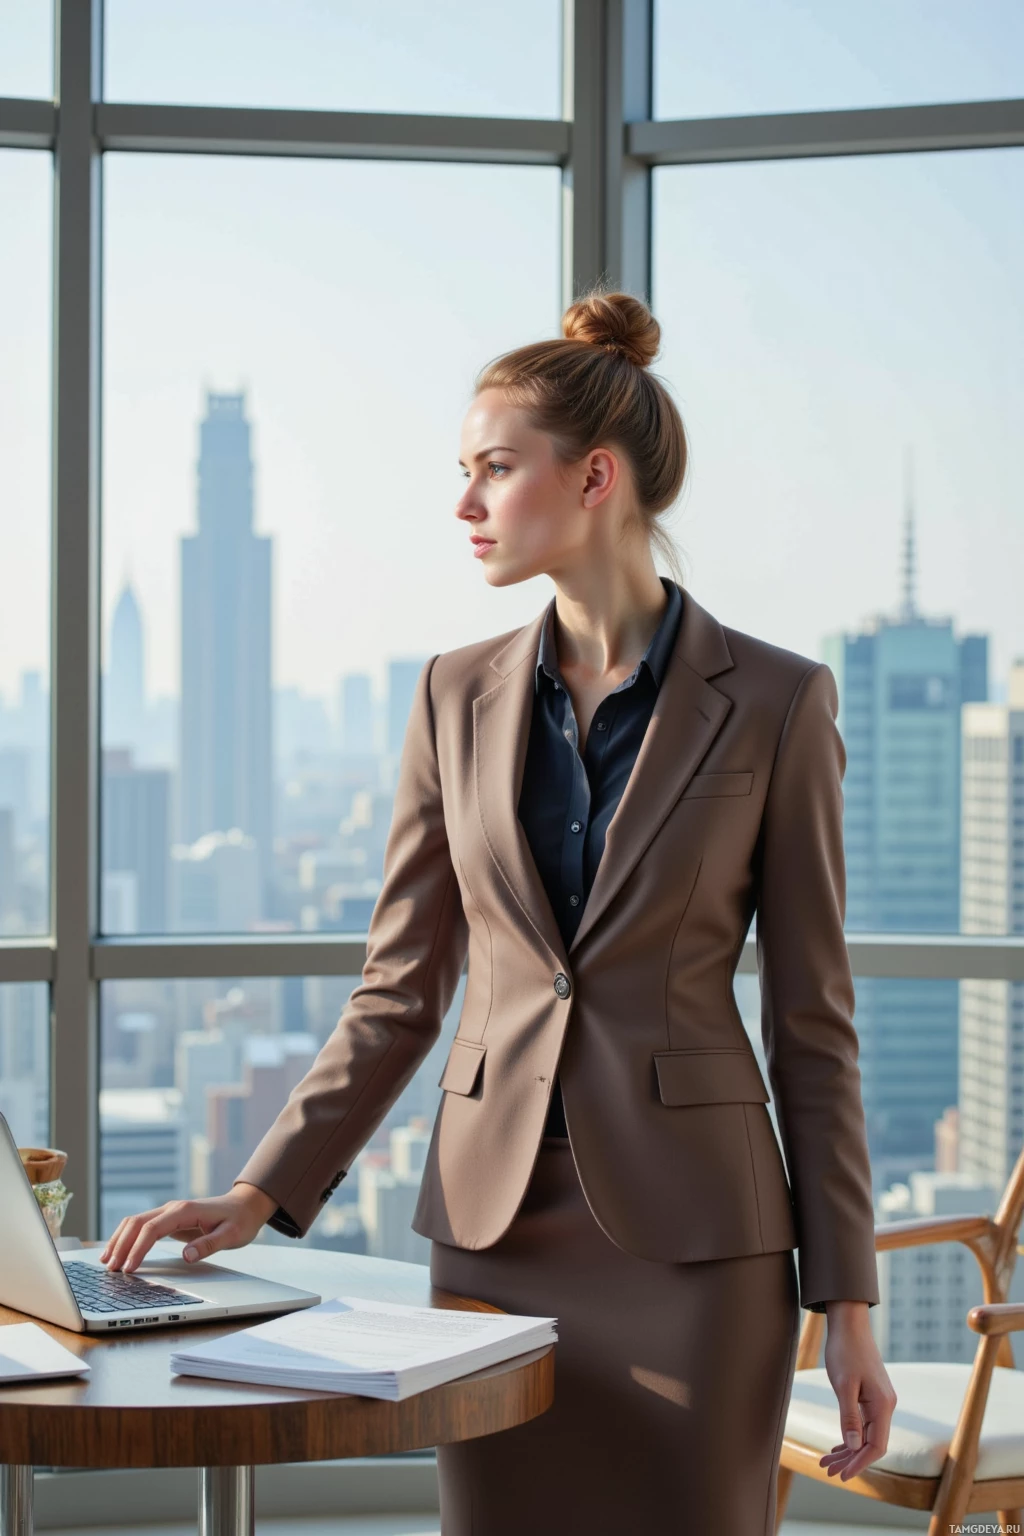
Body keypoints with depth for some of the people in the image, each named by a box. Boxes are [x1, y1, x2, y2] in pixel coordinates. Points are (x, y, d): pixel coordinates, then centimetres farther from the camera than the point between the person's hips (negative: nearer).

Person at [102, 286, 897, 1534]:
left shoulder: (774, 703, -4)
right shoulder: (459, 696, 6)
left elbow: (811, 1018, -2)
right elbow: (399, 993, 7)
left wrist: (846, 1302, -3)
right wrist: (257, 1195, -4)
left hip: (692, 1230, -3)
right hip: (495, 1224, 3)